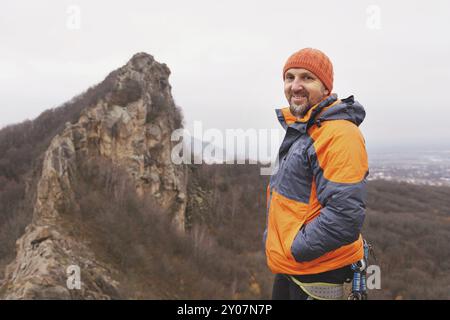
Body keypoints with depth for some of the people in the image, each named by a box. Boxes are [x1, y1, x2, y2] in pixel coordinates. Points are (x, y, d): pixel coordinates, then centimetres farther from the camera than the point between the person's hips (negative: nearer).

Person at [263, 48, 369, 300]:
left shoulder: (340, 134, -22)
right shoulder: (299, 129, 9)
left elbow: (345, 216, -30)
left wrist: (296, 250, -19)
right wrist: (272, 239, 11)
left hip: (319, 276, -9)